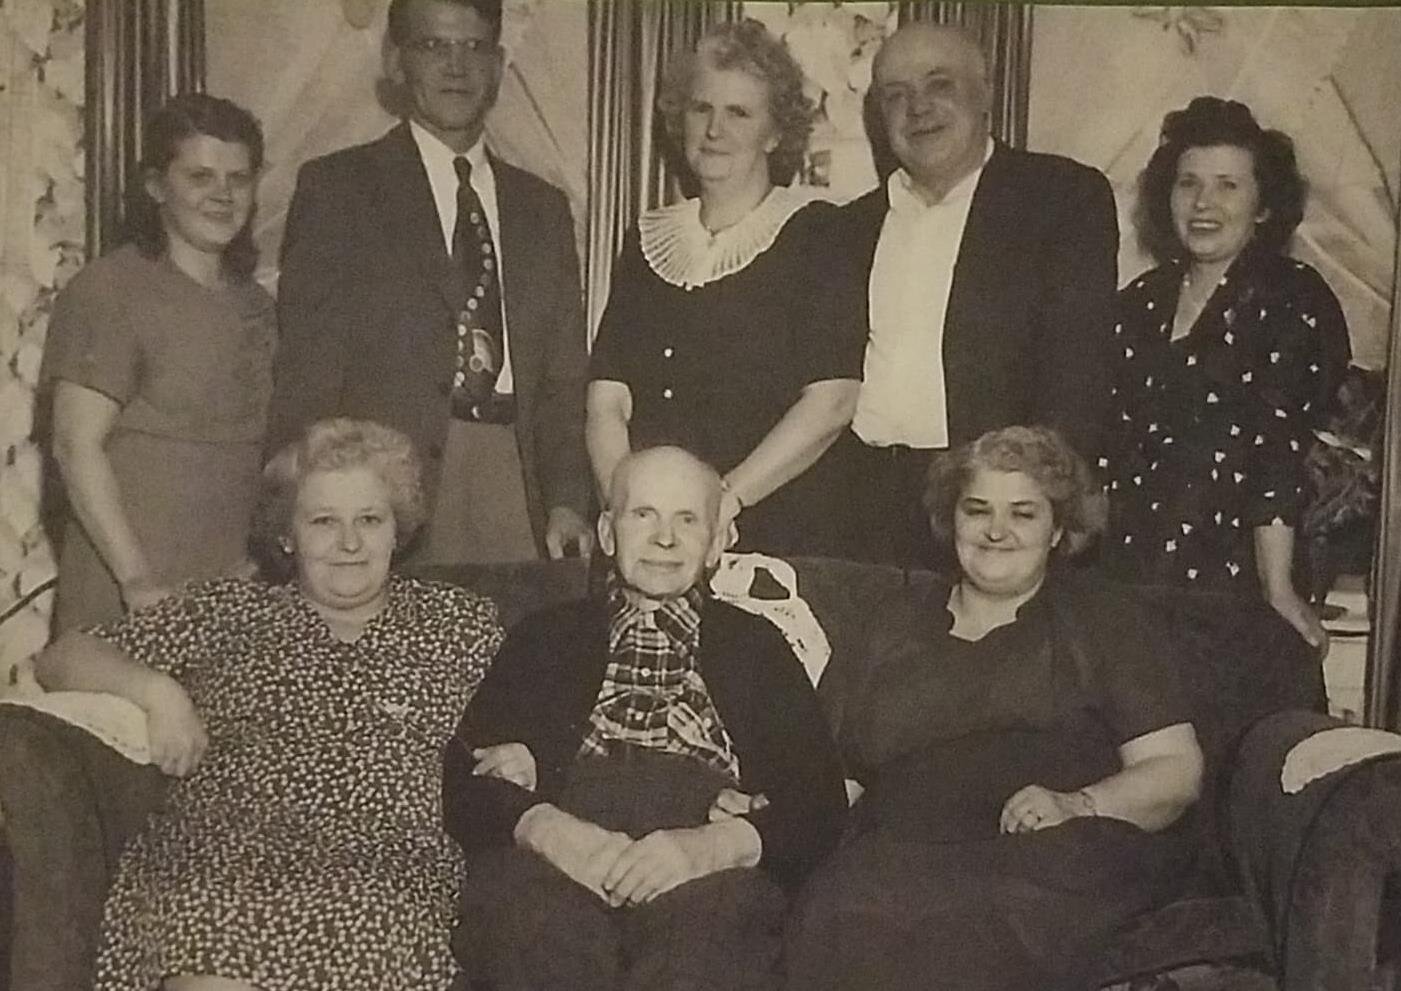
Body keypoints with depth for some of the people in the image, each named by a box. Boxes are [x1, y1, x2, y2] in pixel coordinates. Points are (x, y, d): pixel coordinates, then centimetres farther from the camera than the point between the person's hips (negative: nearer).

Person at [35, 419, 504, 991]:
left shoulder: (461, 622, 19)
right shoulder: (227, 611, 20)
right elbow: (62, 659, 18)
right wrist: (156, 689, 0)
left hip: (382, 864, 0)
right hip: (216, 853, 0)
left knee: (353, 923, -33)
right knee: (222, 926, -33)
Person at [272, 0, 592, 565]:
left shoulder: (543, 209, 17)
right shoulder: (336, 189, 5)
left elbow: (563, 385, 15)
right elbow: (306, 375, 0)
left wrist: (567, 503, 2)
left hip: (517, 495, 3)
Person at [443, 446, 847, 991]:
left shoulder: (755, 645, 22)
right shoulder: (546, 637, 23)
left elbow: (819, 801, 10)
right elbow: (461, 778, 11)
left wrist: (711, 845, -12)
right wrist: (548, 830, -12)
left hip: (708, 872, -1)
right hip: (552, 861, 1)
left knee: (709, 908, -36)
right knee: (521, 902, -34)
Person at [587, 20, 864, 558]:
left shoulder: (817, 235, -1)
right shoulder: (648, 241, 11)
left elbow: (832, 403, -11)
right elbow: (607, 401, 5)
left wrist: (724, 500, -17)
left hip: (777, 534, -3)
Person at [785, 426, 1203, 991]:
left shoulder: (1102, 619, 15)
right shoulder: (898, 627, 25)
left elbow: (1177, 770, 6)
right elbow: (844, 771, 23)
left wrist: (1078, 805, -13)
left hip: (1055, 858, -2)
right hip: (905, 854, 3)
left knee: (965, 927, -38)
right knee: (840, 920, -34)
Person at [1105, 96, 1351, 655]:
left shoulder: (1295, 300, -1)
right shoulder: (1141, 302, 13)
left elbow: (1278, 454, -11)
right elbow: (1109, 442, 10)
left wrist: (1277, 589, -16)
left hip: (1230, 576, -4)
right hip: (1125, 573, 4)